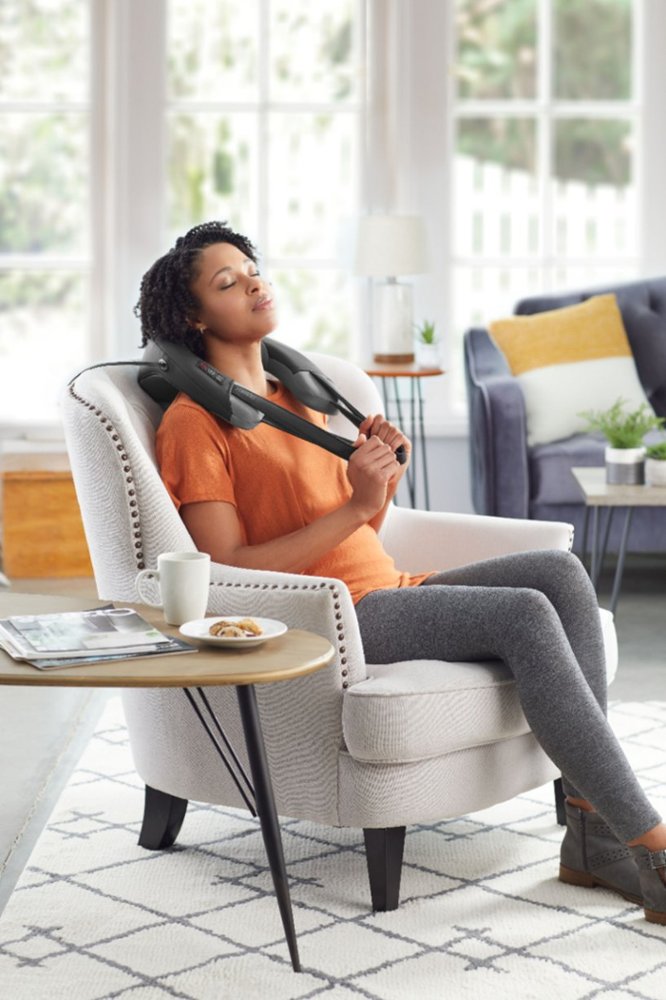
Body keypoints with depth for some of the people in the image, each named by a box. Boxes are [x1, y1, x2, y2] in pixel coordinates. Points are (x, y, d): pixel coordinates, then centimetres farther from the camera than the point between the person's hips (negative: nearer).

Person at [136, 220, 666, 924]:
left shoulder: (298, 397, 23)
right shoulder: (194, 422, -3)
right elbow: (229, 573, -13)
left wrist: (386, 479, 0)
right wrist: (356, 506, -17)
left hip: (390, 591, 8)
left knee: (561, 572, -16)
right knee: (525, 614, -27)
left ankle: (592, 837, -19)